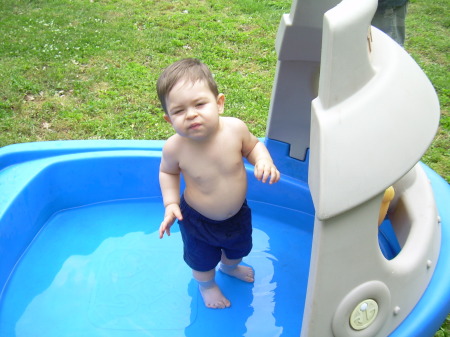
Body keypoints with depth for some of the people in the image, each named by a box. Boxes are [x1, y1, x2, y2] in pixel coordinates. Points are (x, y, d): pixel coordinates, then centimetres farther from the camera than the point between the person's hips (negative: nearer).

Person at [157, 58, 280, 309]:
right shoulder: (175, 148, -30)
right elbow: (168, 172, -7)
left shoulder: (235, 128, -29)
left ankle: (230, 266, 70)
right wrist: (171, 203, -17)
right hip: (198, 220, -2)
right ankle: (207, 285, 61)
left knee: (239, 249, 32)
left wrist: (264, 161, -25)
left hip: (237, 213, 3)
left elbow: (253, 145, -6)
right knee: (203, 261, 24)